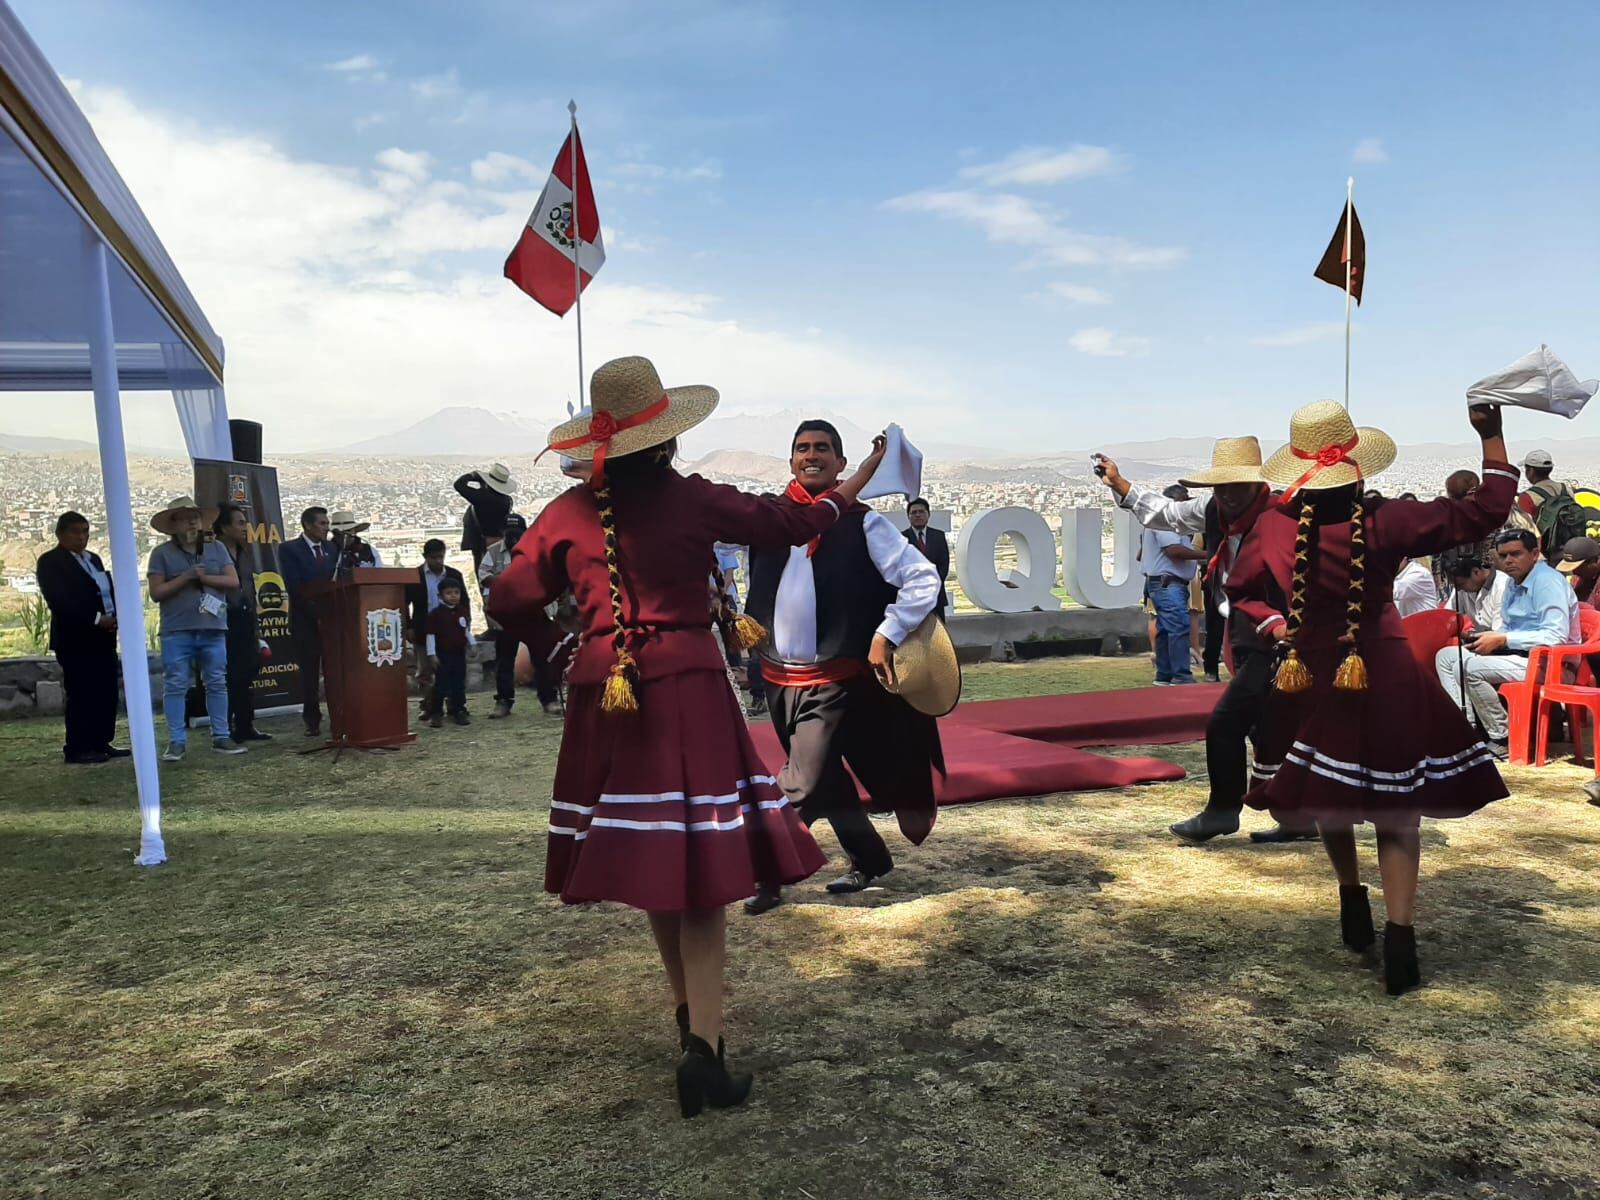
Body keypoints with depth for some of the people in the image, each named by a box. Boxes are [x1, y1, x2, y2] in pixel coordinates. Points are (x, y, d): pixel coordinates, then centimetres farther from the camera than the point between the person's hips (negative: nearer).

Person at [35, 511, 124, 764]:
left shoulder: (93, 558, 19)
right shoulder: (50, 561, -4)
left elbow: (107, 592, 18)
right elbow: (60, 601, -15)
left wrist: (114, 616, -2)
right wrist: (95, 619, -20)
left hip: (103, 636, 7)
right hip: (76, 639, -7)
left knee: (107, 692, 6)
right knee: (81, 694, -6)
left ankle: (101, 743, 13)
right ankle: (77, 749, -1)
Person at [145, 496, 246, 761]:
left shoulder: (216, 549, 11)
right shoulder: (162, 553, 4)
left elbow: (233, 581, 2)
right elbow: (156, 592, -4)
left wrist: (204, 577, -9)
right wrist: (185, 578, -12)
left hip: (213, 629, 2)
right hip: (177, 632, -2)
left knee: (217, 684, 6)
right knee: (175, 686, -2)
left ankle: (221, 737, 12)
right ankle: (177, 741, 2)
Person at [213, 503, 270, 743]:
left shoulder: (243, 553, 17)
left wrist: (255, 629, 16)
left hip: (245, 622, 7)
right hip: (225, 623, -7)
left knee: (246, 677, 9)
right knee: (228, 677, -5)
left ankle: (245, 726, 15)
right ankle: (225, 730, 1)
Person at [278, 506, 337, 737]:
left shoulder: (332, 549, 13)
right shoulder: (290, 549, -2)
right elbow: (294, 586, -11)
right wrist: (317, 611, -16)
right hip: (306, 621, -3)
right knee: (309, 672, 2)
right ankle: (313, 721, 8)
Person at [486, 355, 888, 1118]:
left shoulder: (569, 513, 1)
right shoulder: (693, 500, -5)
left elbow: (509, 603, 5)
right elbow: (789, 523, 7)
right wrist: (850, 490, 24)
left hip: (606, 695, 3)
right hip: (687, 692, -3)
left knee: (646, 860, 16)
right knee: (697, 878, 0)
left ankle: (692, 1016, 30)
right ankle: (703, 1042, -11)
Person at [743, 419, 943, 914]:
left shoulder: (862, 523, -8)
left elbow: (924, 579, -11)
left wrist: (886, 636, -16)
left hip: (832, 681, -5)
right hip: (778, 677, 5)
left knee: (799, 786, -6)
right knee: (827, 780, 17)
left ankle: (768, 880, 10)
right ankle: (869, 860, 35)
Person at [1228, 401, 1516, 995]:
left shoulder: (1274, 526, -8)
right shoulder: (1385, 523, -16)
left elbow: (1241, 590, 7)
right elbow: (1485, 511, -9)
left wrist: (1278, 626, 5)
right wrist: (1492, 436, -3)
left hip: (1312, 678, 3)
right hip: (1384, 679, -2)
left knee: (1328, 794, 22)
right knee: (1396, 812, 5)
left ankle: (1352, 904, 35)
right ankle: (1399, 938, -4)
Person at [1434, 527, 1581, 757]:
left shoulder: (1548, 582, -14)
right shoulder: (1514, 582, 15)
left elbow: (1556, 636, -24)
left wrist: (1502, 640, -24)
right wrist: (1491, 637, 1)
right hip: (1517, 655, 10)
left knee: (1470, 666, -28)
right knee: (1446, 656, 7)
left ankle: (1503, 740, -17)